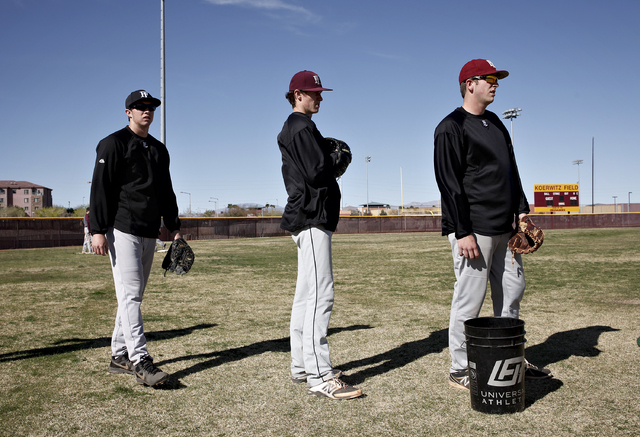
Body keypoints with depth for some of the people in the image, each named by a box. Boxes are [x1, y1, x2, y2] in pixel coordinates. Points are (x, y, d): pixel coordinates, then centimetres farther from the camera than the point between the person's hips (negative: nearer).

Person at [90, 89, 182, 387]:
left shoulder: (159, 149, 19)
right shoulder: (113, 144, -2)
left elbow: (166, 192, 23)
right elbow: (100, 188, -8)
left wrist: (174, 227, 17)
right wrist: (98, 230, -16)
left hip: (149, 233, 7)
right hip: (122, 229, -7)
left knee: (133, 294, 10)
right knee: (130, 293, -12)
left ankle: (120, 356, 18)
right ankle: (140, 361, -14)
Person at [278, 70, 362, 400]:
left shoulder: (292, 129, 23)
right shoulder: (302, 128, -9)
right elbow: (317, 173, -19)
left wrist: (328, 159, 8)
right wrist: (333, 159, 0)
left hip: (306, 220, 11)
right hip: (312, 218, -11)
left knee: (305, 295, 12)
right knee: (319, 294, -14)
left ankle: (302, 366, 20)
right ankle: (319, 376, -15)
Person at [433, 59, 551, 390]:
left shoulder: (496, 124, 19)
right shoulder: (451, 128, -8)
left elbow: (512, 172, 23)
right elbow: (449, 183, -15)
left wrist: (521, 209, 13)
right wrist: (462, 232, -20)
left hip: (505, 229, 9)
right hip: (474, 230, -9)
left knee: (512, 291, 15)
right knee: (469, 300, -4)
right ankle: (460, 370, 8)